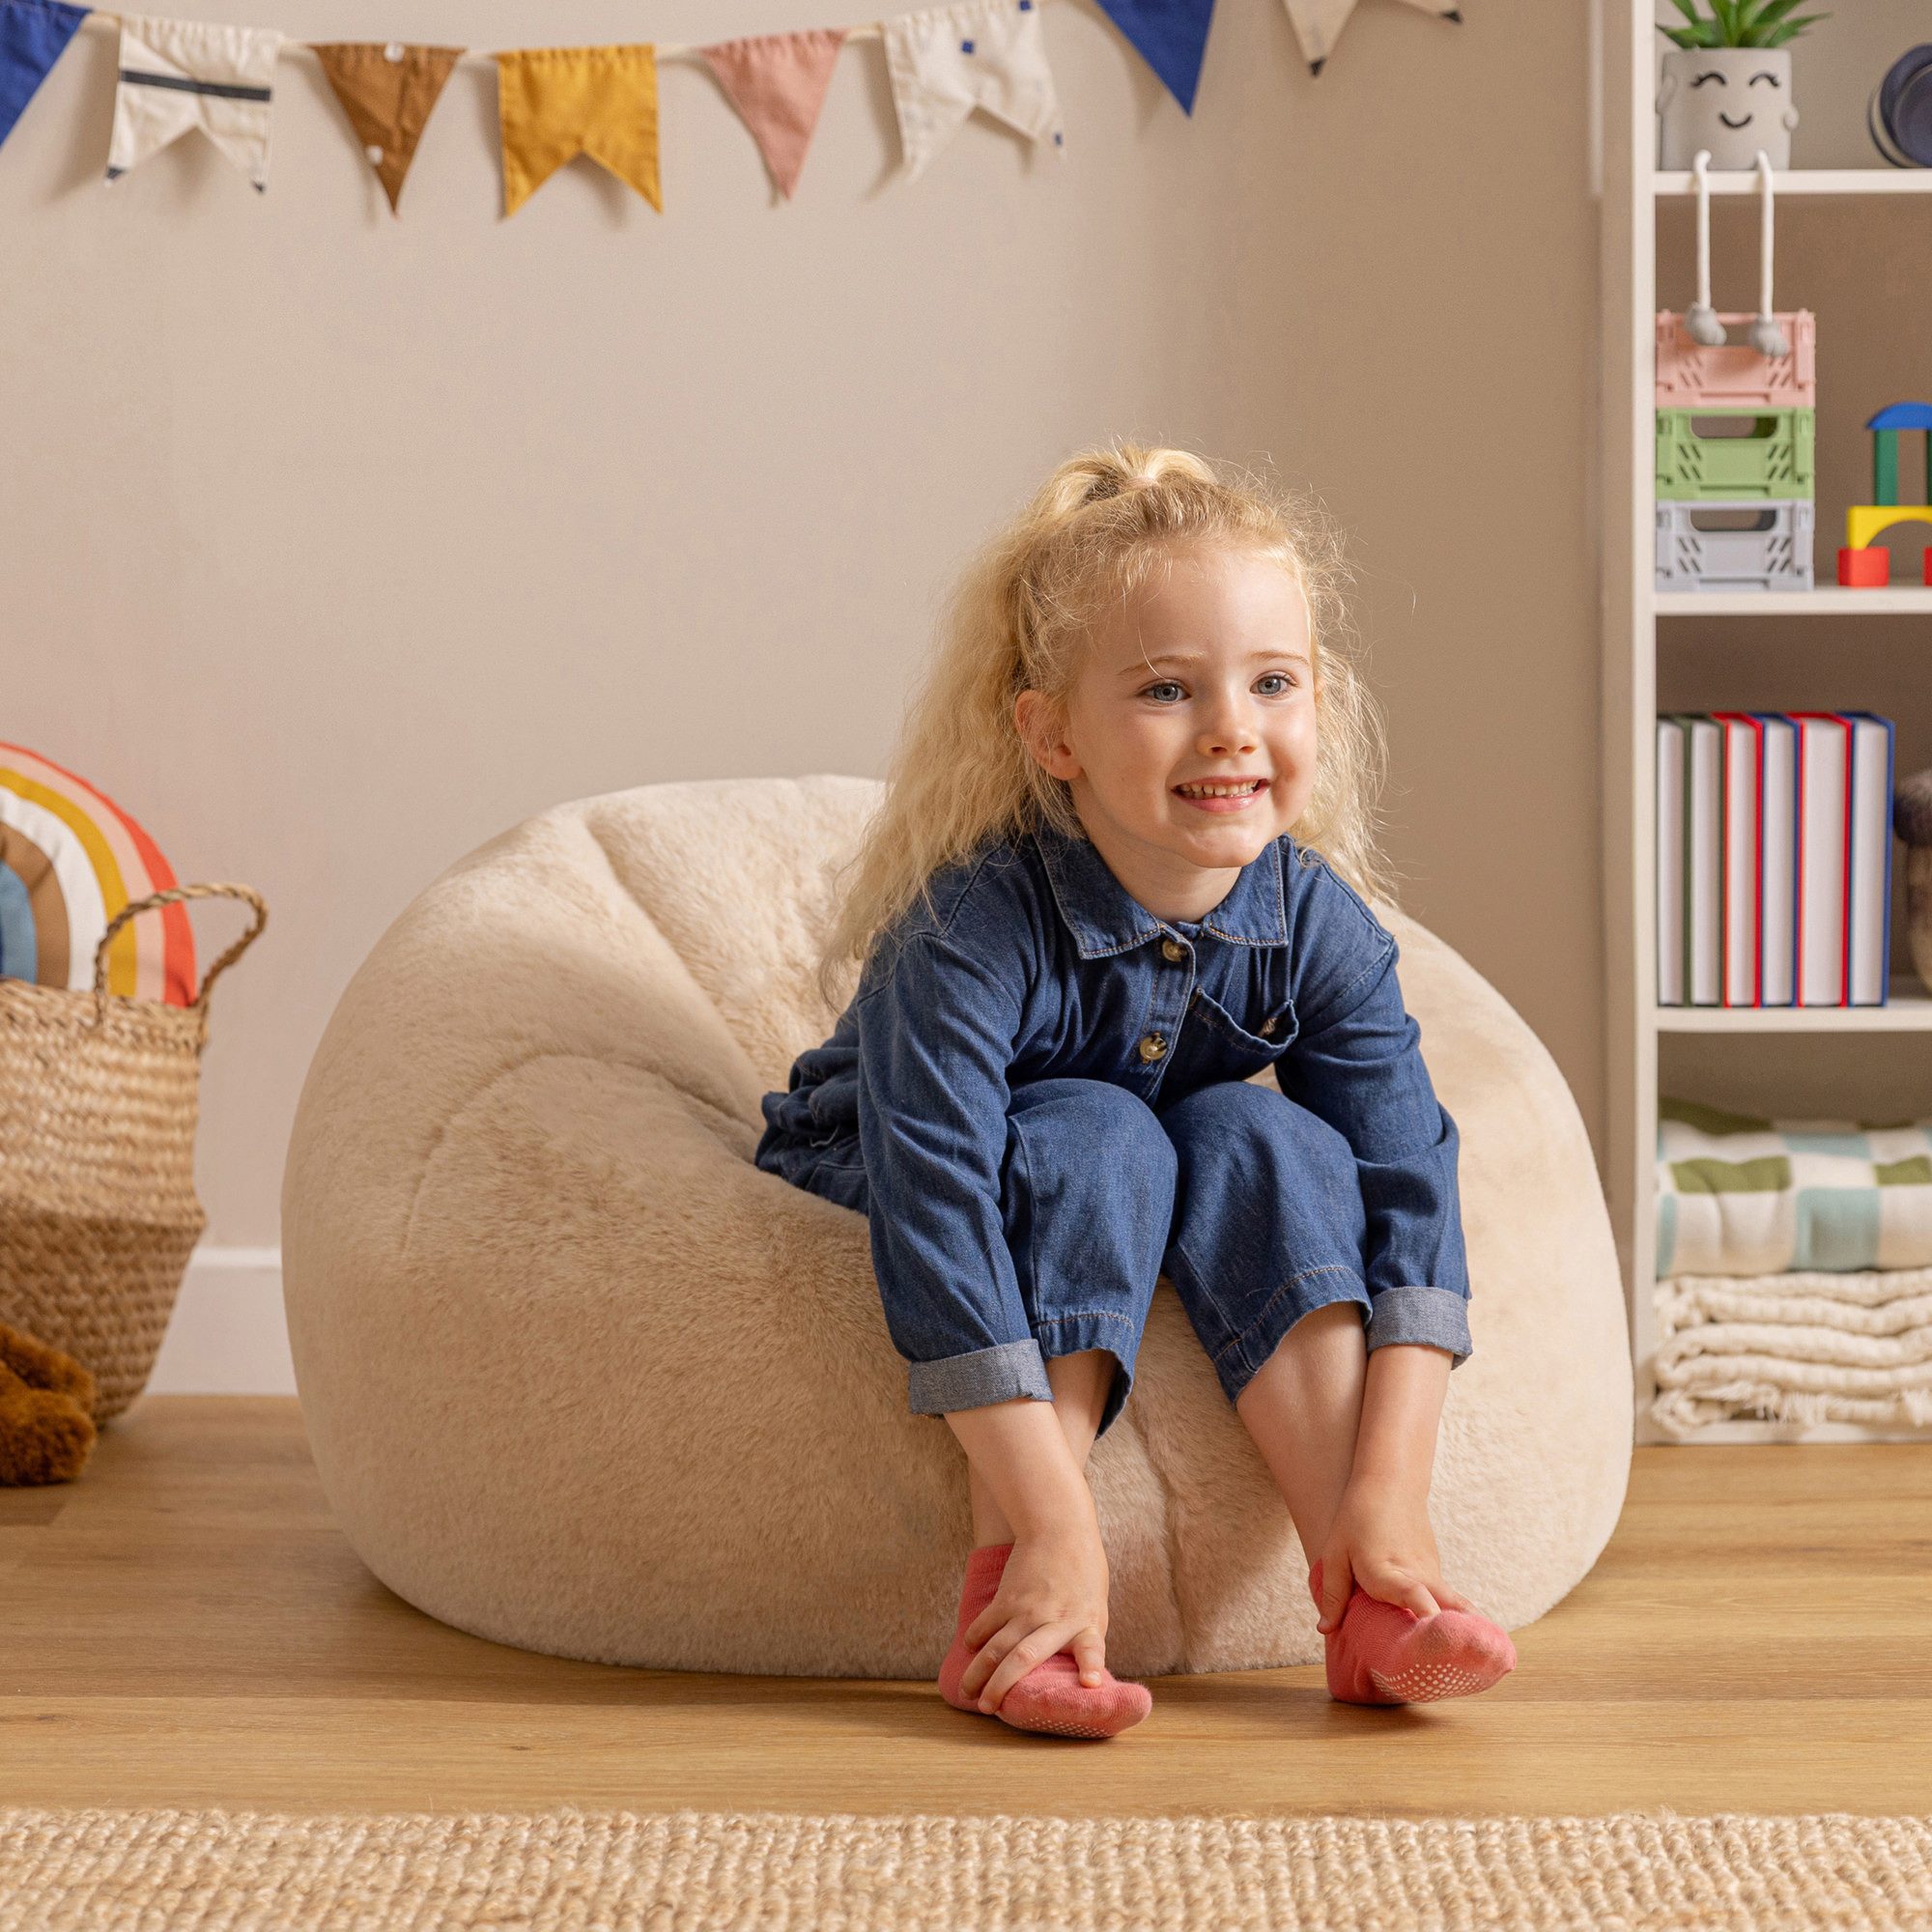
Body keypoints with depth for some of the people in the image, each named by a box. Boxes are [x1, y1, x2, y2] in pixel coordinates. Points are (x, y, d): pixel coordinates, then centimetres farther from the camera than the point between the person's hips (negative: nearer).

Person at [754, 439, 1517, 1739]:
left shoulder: (1321, 930, -20)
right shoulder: (969, 932, -34)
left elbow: (1410, 1184, -25)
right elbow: (938, 1217, -40)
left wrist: (1390, 1491, -36)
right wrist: (1055, 1529, -44)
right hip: (862, 1187, -4)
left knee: (1259, 1135, -26)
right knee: (1091, 1136, -32)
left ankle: (1368, 1603, -27)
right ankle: (1007, 1613, -32)